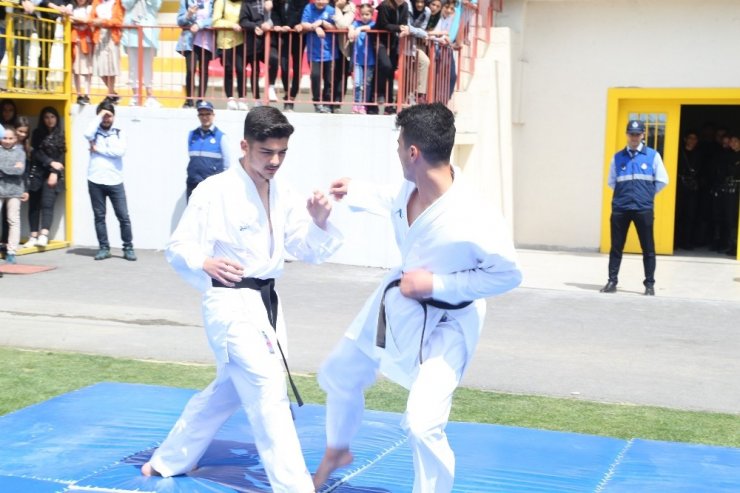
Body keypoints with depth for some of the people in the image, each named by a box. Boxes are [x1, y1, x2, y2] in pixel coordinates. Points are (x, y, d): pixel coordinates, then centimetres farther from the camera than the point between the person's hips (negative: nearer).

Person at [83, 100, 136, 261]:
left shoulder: (119, 133, 8)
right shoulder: (95, 132, 7)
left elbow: (120, 151, -10)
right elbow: (88, 134, -18)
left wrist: (98, 149, -8)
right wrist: (99, 117, -10)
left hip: (115, 181, 0)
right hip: (96, 181, 0)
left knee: (123, 216, -1)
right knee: (99, 216, 5)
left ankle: (128, 248, 8)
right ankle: (104, 248, 13)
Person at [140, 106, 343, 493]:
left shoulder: (282, 195, 6)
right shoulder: (214, 191, -14)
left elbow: (308, 251, 6)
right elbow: (178, 247, -13)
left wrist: (319, 222, -14)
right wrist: (206, 263, -34)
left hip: (265, 302, 9)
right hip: (231, 304, -9)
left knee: (230, 389, 22)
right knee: (269, 394, -13)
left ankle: (166, 462, 39)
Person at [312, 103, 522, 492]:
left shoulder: (473, 220, -37)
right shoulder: (415, 184, -14)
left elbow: (508, 274, -25)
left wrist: (436, 285, -27)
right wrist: (354, 191, 15)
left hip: (443, 324, -7)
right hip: (397, 299, 8)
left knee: (422, 425, -19)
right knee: (339, 375, 23)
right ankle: (337, 451, 52)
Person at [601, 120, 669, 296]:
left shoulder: (653, 156, 3)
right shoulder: (618, 157, 9)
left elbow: (662, 181, 7)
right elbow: (611, 182, 17)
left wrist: (647, 194, 8)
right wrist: (623, 194, 9)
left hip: (644, 208, -2)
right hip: (620, 208, 2)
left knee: (648, 248, 2)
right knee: (616, 247, 5)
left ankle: (649, 284, 9)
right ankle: (612, 281, 13)